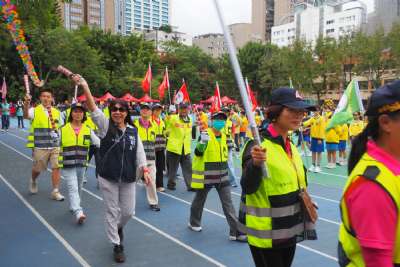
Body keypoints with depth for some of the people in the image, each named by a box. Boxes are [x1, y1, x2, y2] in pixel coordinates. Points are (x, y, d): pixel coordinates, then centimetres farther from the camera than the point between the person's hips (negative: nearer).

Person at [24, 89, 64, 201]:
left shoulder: (57, 112, 8)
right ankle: (33, 181, 45)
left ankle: (55, 192, 8)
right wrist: (26, 103, -47)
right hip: (40, 147, -2)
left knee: (56, 168, -2)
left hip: (55, 146, 2)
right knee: (37, 169, 13)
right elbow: (26, 115, -27)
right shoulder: (35, 111, -5)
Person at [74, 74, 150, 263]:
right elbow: (93, 108, -20)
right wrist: (85, 86, -32)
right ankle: (117, 245, 24)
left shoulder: (133, 131, 3)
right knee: (112, 212, 7)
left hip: (128, 179, 3)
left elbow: (140, 153, 4)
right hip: (108, 178, -3)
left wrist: (145, 171, -8)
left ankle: (119, 227, 47)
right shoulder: (105, 126, -6)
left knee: (128, 211, 13)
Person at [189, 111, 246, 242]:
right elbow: (198, 152, -25)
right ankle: (194, 223, 38)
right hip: (206, 175, -5)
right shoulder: (205, 135, -14)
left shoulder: (223, 135, 7)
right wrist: (202, 143, -44)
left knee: (228, 203, 3)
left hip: (222, 176, 5)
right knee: (199, 200, 15)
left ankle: (235, 232, 8)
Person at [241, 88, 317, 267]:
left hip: (289, 230, 8)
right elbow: (248, 188, -23)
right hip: (266, 234, -8)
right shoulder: (258, 145, -18)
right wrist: (256, 164, -39)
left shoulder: (291, 147, 7)